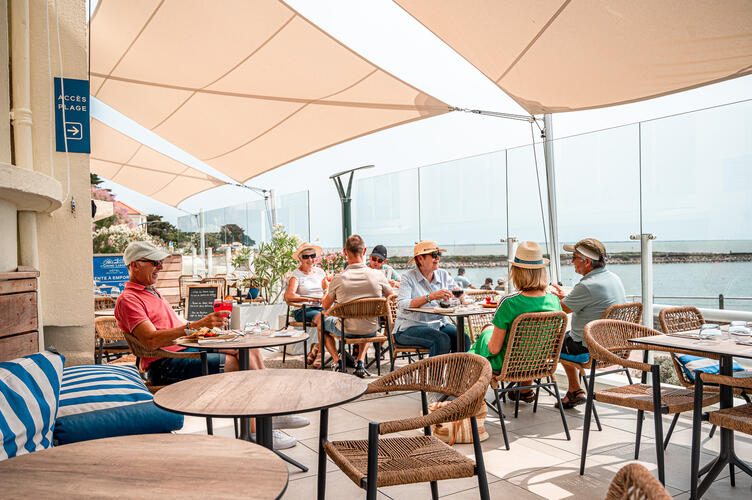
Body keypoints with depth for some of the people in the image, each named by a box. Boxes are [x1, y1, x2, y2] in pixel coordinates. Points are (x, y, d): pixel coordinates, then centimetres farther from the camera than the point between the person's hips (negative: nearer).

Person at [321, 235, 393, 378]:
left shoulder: (338, 279, -18)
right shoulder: (378, 275, -16)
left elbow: (325, 306, 0)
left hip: (347, 331, -1)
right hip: (371, 331, 1)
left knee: (323, 321, 30)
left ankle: (337, 360, 19)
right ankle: (360, 362, 23)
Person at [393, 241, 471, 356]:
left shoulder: (443, 275, 11)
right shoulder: (408, 277, -6)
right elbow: (402, 304, -21)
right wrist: (431, 297, -32)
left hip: (440, 324, 5)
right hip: (410, 328, -5)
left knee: (464, 338, -21)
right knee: (442, 340, -31)